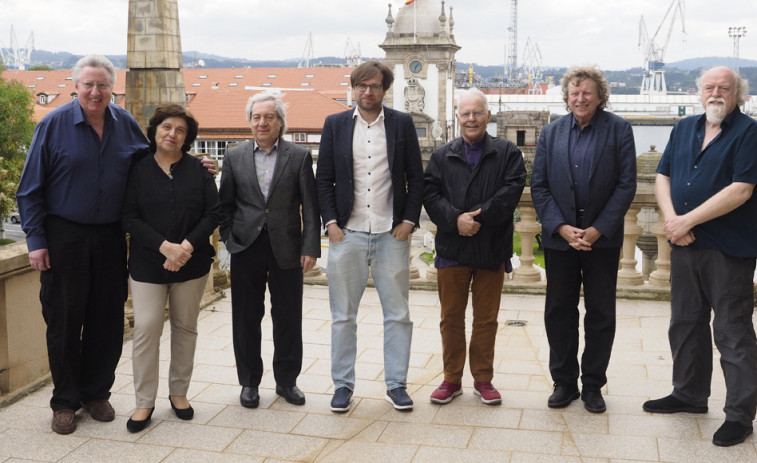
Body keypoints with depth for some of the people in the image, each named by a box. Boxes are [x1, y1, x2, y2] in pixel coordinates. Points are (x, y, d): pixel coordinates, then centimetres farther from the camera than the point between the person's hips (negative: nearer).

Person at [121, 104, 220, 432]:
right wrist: (165, 246, -17)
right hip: (147, 264, -1)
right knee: (146, 328, -6)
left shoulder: (198, 170, 3)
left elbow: (213, 214, -1)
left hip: (192, 263, 1)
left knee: (185, 328, 9)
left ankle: (178, 392, 24)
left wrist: (187, 247, -14)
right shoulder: (138, 170, 1)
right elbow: (129, 218, -5)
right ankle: (144, 402, 6)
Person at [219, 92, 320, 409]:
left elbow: (310, 206, 0)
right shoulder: (234, 157, 8)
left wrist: (310, 248, -6)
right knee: (246, 318, 8)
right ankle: (249, 381, 23)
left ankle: (286, 380, 23)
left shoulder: (299, 157, 3)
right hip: (246, 248, 1)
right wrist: (229, 239, 0)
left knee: (288, 318, 7)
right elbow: (225, 204, 10)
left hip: (286, 249, -1)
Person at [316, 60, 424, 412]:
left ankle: (396, 384, 18)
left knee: (398, 314, 5)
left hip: (392, 234, 0)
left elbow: (416, 178, 6)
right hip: (347, 234, 0)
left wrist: (409, 221, -3)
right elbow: (323, 179, 6)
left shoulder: (402, 124, 5)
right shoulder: (335, 124, 6)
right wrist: (331, 222, -3)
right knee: (343, 315, 6)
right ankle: (343, 384, 18)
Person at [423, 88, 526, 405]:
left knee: (486, 319, 8)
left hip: (492, 248, -1)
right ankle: (452, 379, 20)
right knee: (451, 318, 8)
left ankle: (483, 379, 21)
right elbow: (429, 194, 0)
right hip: (452, 248, 1)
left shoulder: (508, 153, 3)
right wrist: (455, 219, -16)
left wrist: (479, 218, -17)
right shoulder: (442, 156, 9)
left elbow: (511, 191, -9)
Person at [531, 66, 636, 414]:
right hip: (559, 238, 2)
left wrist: (597, 230, -14)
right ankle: (564, 382, 22)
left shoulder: (618, 130, -2)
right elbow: (538, 186, 1)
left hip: (602, 238, -2)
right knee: (559, 312, 8)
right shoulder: (551, 133, 4)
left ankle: (593, 385, 21)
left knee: (601, 315, 7)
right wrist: (561, 227, -12)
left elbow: (626, 185, -6)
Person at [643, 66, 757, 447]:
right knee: (685, 323, 16)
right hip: (684, 245, 7)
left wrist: (687, 221, -17)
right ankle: (689, 395, 32)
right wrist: (671, 219, -10)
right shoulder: (684, 129, 12)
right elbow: (663, 177, 8)